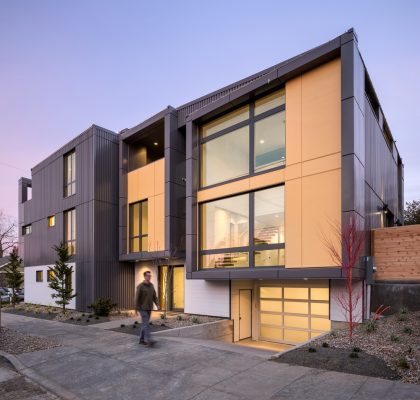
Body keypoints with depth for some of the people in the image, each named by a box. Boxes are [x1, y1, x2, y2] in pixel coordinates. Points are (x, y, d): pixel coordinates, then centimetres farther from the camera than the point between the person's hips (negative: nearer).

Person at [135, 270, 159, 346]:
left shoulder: (151, 285, 7)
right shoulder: (140, 286, -13)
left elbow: (154, 296, 9)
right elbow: (137, 298, -11)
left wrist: (157, 304, -4)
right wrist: (136, 309, -11)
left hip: (149, 308, 7)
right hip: (142, 308, -7)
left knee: (145, 324, 11)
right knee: (146, 324, -12)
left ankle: (142, 339, 19)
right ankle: (149, 340, -15)